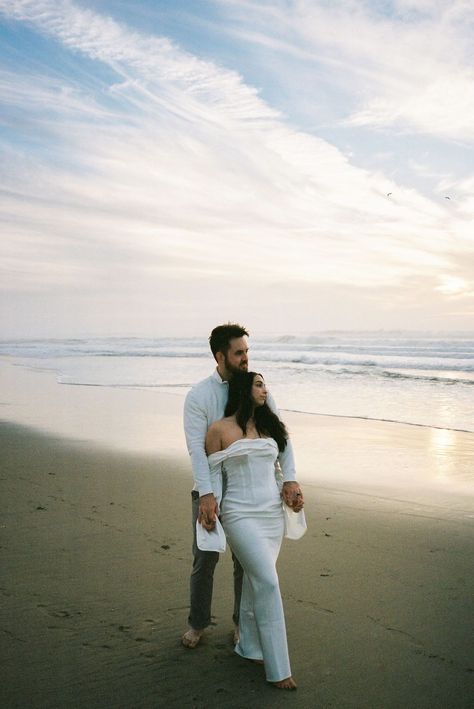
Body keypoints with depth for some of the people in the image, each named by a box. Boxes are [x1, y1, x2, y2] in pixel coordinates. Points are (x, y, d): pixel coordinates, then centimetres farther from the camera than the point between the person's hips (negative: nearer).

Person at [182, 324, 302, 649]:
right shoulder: (198, 395, -13)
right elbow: (196, 448, -21)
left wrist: (290, 478, -22)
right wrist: (207, 495, -31)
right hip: (210, 491, -2)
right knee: (205, 559, 8)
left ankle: (242, 622, 32)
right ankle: (198, 623, 30)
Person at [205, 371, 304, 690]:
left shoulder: (267, 426, 12)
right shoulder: (220, 429, -4)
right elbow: (214, 474, -1)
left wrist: (292, 492, 8)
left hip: (273, 514, 6)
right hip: (241, 516, -6)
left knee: (256, 581, 12)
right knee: (268, 583, -11)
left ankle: (249, 647, 30)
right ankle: (278, 668, -1)